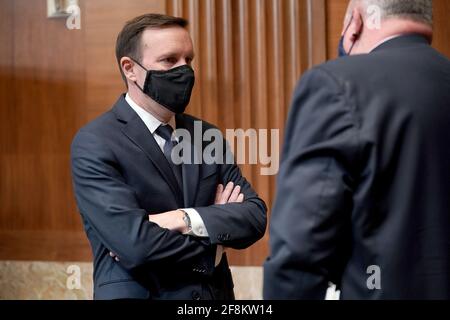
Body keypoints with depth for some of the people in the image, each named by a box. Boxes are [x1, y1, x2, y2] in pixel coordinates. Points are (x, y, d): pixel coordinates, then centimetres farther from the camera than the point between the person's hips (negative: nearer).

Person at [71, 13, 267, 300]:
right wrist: (213, 243, -9)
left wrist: (189, 220, -19)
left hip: (215, 294, 5)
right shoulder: (94, 144, -13)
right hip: (138, 293, -5)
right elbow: (133, 243, -22)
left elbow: (255, 216, -3)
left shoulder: (208, 136, 5)